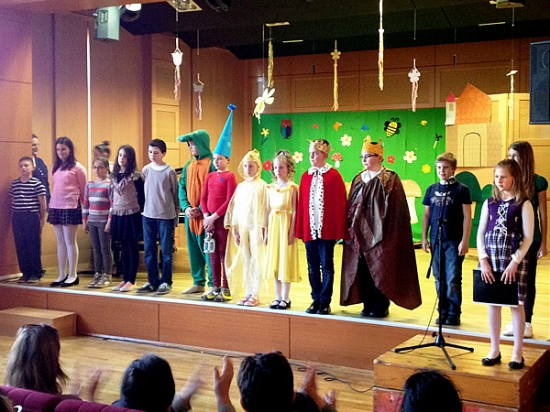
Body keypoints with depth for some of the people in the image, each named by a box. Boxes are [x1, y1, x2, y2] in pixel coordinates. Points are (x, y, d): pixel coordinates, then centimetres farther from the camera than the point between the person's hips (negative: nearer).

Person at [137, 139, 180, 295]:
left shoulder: (170, 172, -5)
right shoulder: (146, 170, 5)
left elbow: (176, 196, 0)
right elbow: (143, 191, 12)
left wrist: (176, 218, 0)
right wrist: (145, 208, 7)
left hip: (166, 216, -4)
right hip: (148, 216, 4)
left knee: (166, 251, 2)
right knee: (148, 251, 8)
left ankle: (166, 282, 11)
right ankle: (152, 281, 18)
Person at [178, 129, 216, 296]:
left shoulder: (212, 163, -8)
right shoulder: (189, 165, 14)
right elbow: (182, 187, 12)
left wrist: (201, 209, -16)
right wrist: (186, 207, -4)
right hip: (190, 214, 7)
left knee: (208, 249, -4)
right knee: (193, 250, 11)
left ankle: (213, 284, 4)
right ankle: (198, 282, 21)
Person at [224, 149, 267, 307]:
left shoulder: (262, 186, -4)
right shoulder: (241, 186, 12)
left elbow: (264, 209, -6)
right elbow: (235, 207, 11)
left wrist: (263, 228, -10)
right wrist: (234, 227, 6)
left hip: (256, 227, -5)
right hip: (242, 227, 5)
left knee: (256, 260, -1)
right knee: (245, 261, 8)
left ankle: (255, 295, 5)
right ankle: (248, 293, 15)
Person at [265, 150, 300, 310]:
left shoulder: (292, 187, -6)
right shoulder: (270, 188, 9)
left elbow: (294, 211, -9)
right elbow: (268, 211, 10)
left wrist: (292, 231, -14)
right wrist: (266, 231, 7)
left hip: (286, 225, -5)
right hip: (273, 225, 5)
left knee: (285, 261, -1)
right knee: (274, 261, 8)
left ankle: (285, 298, 8)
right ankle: (278, 297, 16)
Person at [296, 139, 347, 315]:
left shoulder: (334, 175, -5)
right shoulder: (305, 176, 8)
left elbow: (340, 203, -5)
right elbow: (301, 203, 8)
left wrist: (339, 230, -8)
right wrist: (299, 228, 5)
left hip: (327, 229, -4)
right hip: (309, 229, 4)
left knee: (326, 266, 4)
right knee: (313, 267, 10)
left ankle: (325, 302, 11)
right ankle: (316, 300, 19)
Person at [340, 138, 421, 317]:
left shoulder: (390, 179, -4)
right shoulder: (358, 179, 13)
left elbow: (396, 208, -8)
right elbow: (351, 206, 14)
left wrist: (391, 234, -14)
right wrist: (351, 229, 6)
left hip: (380, 233, -5)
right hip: (360, 233, 5)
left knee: (379, 270, -1)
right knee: (363, 270, 6)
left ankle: (381, 306, 8)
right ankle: (368, 305, 16)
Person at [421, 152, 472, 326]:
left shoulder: (461, 189, -3)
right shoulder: (431, 189, 9)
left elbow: (467, 217, -5)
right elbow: (426, 215, 13)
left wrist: (464, 241, -10)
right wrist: (424, 238, 8)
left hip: (454, 241, -4)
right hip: (436, 240, 4)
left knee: (453, 279, -3)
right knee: (439, 279, 8)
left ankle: (454, 313, 7)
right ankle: (443, 312, 18)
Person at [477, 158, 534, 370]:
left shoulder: (524, 204, -4)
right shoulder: (489, 203, 7)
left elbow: (528, 237, -8)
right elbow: (481, 233, 6)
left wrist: (515, 262, -15)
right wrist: (483, 260, -4)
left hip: (514, 259, -4)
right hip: (490, 258, 4)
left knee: (516, 304, 2)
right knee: (493, 303, 8)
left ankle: (517, 353, 12)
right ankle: (494, 350, 18)